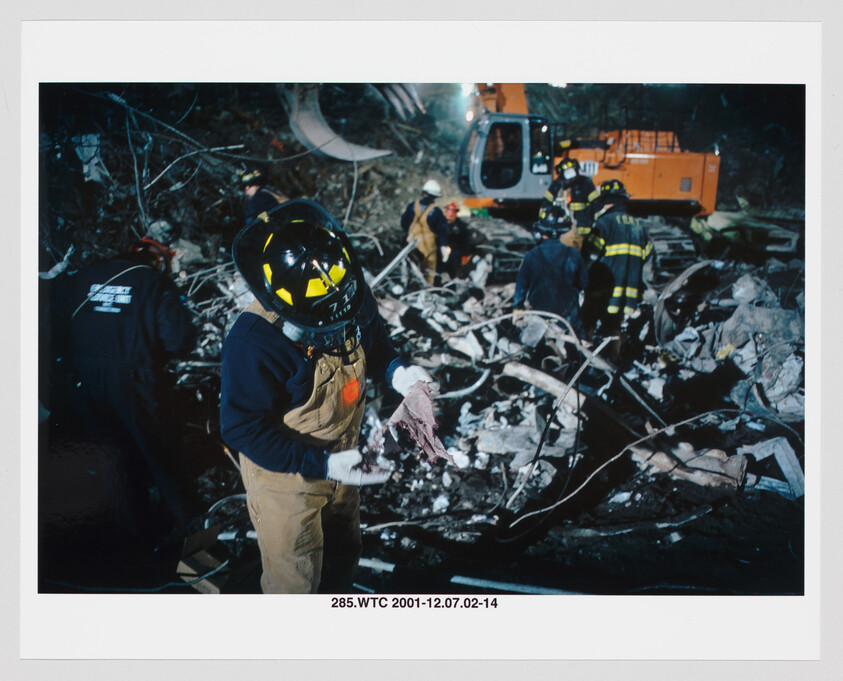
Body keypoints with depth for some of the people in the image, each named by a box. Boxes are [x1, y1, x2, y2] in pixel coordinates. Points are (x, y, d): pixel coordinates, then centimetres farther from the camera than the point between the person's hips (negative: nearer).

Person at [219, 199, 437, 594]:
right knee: (294, 579, 13)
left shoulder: (351, 295, -18)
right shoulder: (253, 343, -35)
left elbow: (373, 339, 3)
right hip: (285, 477, -6)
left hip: (340, 461, 7)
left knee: (343, 551, 30)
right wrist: (322, 465, -35)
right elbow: (244, 430, -27)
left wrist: (396, 372, -18)